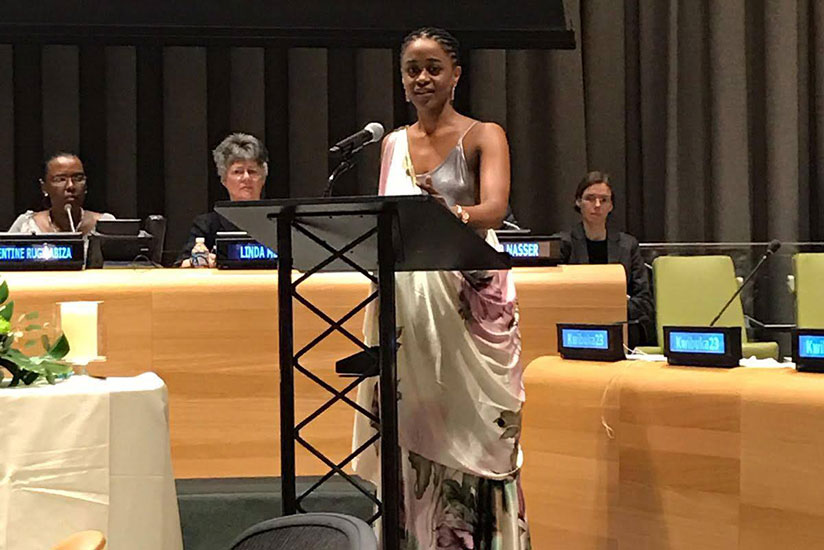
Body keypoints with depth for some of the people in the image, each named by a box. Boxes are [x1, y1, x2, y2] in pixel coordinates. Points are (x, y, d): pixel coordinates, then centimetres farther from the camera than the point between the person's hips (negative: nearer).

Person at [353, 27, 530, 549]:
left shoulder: (483, 136, -1)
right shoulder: (394, 144, 15)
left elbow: (494, 208, -18)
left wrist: (455, 214, -39)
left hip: (468, 302, -4)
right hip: (405, 300, 4)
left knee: (470, 435, -7)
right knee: (411, 437, 1)